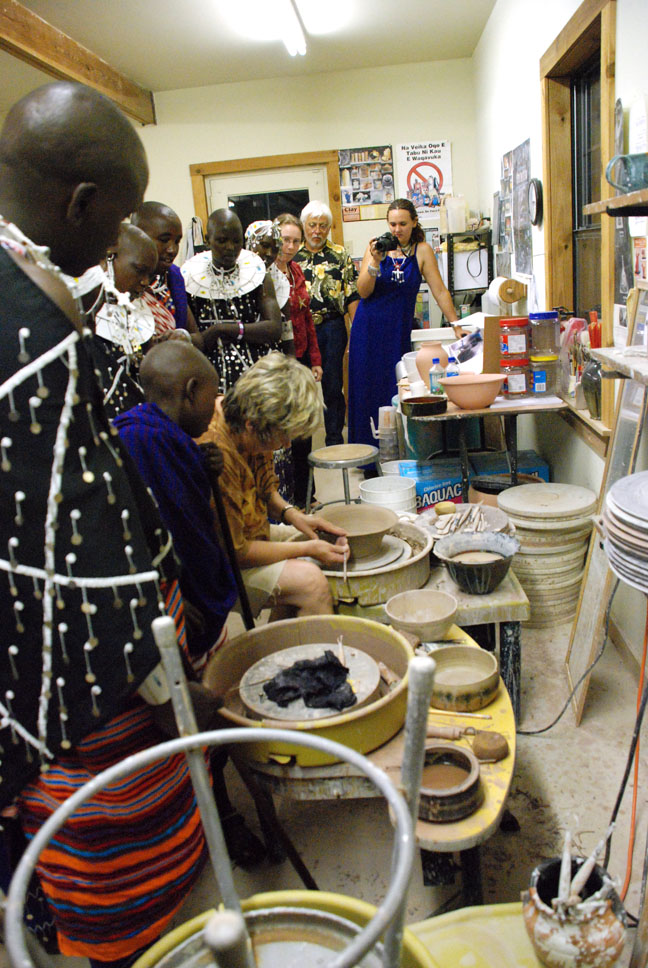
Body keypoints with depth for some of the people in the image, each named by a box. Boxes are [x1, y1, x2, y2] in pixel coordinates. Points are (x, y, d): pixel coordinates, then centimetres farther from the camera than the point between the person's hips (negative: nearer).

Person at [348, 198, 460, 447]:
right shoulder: (377, 247, 1)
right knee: (367, 388, 2)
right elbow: (363, 291, -6)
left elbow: (440, 291, 1)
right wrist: (375, 262, -20)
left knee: (396, 390, -3)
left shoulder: (422, 251, 0)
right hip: (369, 327, 1)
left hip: (399, 330, 0)